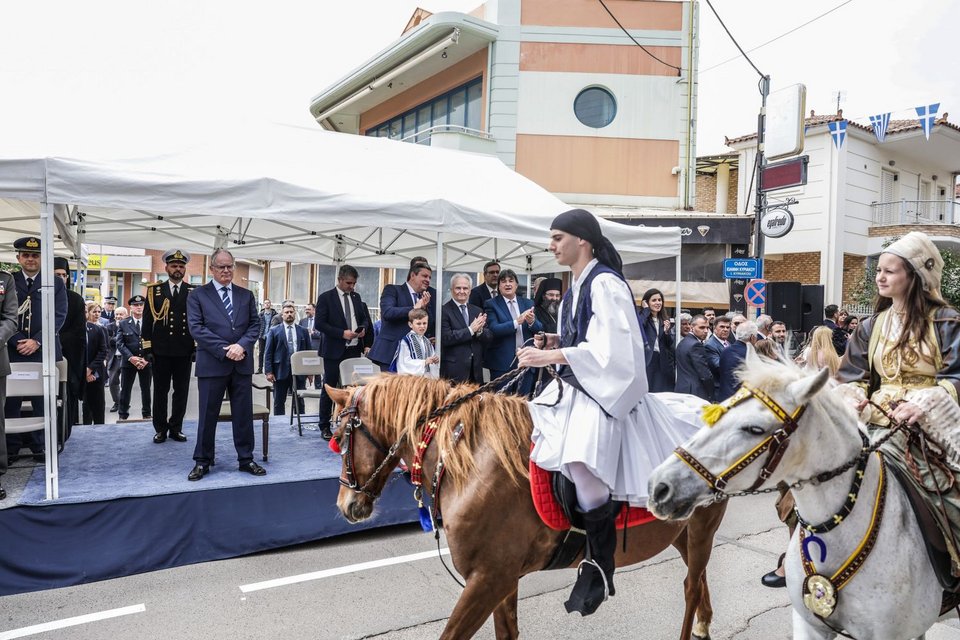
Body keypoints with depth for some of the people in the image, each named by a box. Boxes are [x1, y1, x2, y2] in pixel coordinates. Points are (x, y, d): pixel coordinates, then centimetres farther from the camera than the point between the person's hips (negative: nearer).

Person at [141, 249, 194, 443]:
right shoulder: (155, 290, 5)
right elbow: (147, 320, 4)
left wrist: (196, 347, -2)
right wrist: (147, 348, -2)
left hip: (184, 352, 0)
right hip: (160, 351, 0)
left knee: (181, 391, 6)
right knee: (160, 391, 6)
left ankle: (176, 428, 16)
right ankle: (160, 429, 16)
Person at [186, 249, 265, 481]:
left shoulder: (246, 295, 13)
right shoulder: (197, 295, 2)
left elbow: (255, 324, 8)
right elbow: (196, 327, -7)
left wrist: (241, 345, -11)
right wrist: (224, 349, -14)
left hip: (242, 363, 3)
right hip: (211, 364, -3)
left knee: (243, 414, 8)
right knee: (208, 415, 5)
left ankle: (246, 459, 18)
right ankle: (202, 461, 18)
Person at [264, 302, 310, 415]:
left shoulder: (303, 331, 9)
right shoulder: (274, 331, 4)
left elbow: (308, 352, 10)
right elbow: (268, 353, 0)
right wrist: (269, 371, -8)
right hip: (281, 371, -1)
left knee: (299, 401, 6)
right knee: (279, 402, 7)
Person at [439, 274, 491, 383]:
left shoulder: (478, 311, 13)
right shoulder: (444, 311, -4)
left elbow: (488, 338, 9)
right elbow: (446, 338, -14)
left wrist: (479, 331, -12)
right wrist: (470, 329, -15)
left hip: (476, 369, 5)